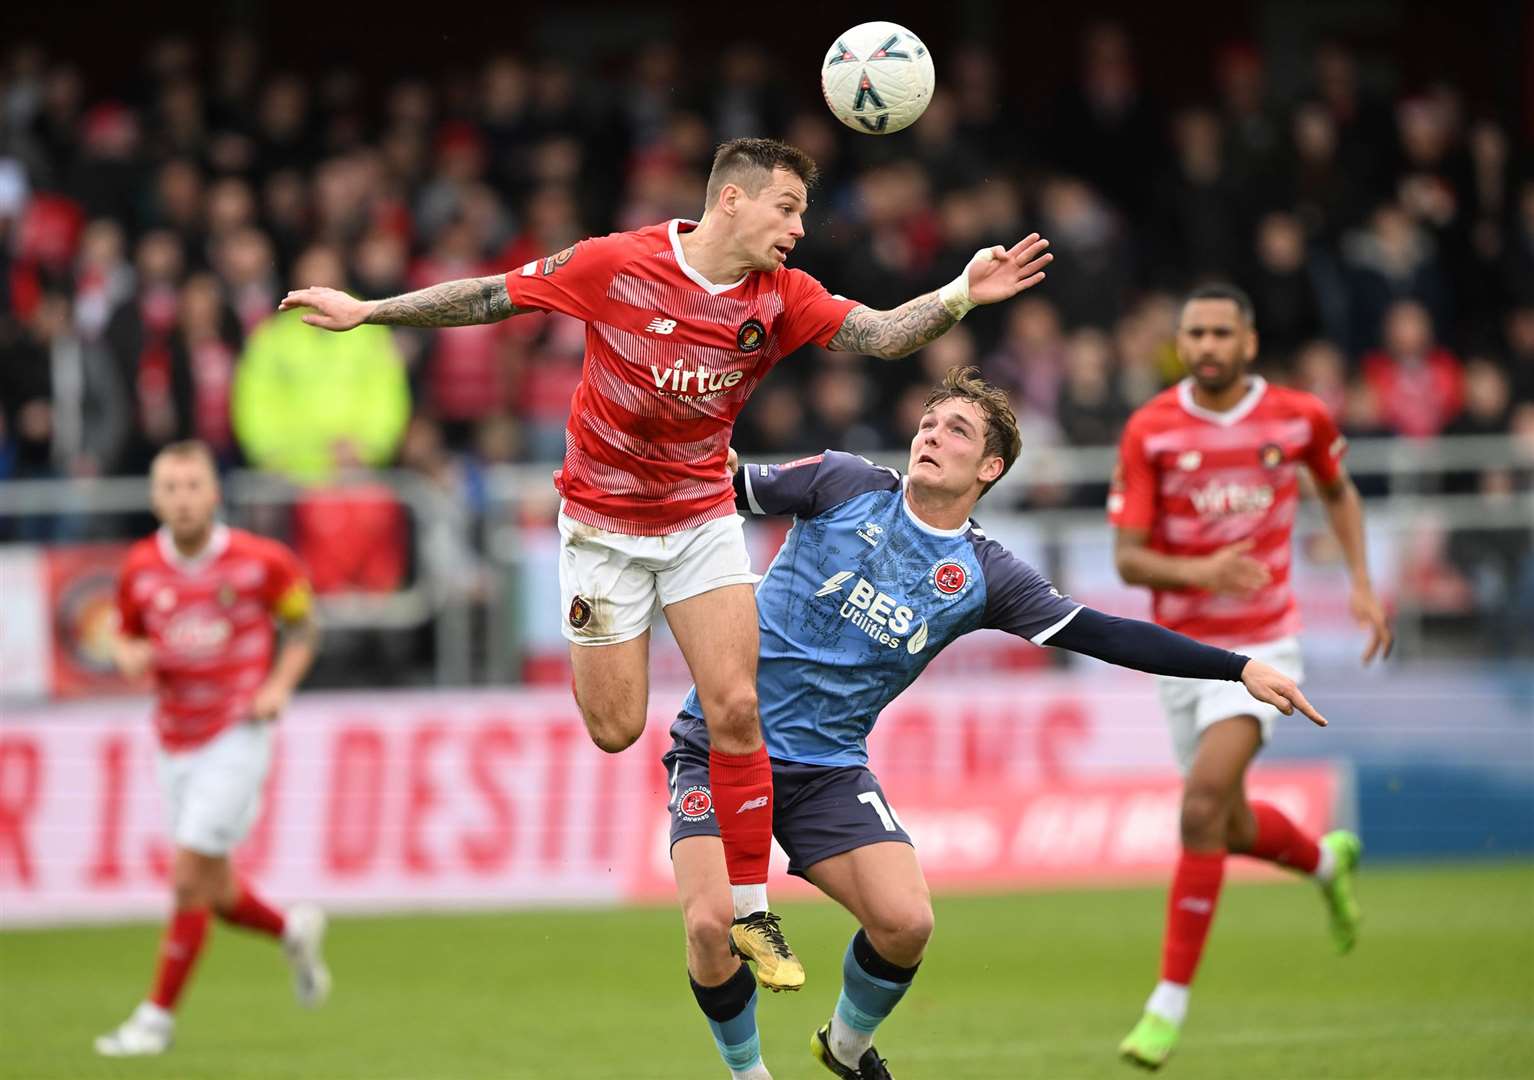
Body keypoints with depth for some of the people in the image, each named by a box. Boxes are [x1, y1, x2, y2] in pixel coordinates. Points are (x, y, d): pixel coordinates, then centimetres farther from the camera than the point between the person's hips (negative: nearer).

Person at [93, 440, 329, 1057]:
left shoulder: (260, 561, -10)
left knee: (190, 877, -11)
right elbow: (127, 637, 13)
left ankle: (158, 1016, -1)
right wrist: (130, 656, -10)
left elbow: (302, 623, 5)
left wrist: (279, 686, -10)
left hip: (236, 736, -5)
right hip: (175, 745, 5)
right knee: (215, 895, 10)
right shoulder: (140, 568, -2)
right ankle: (293, 929, 40)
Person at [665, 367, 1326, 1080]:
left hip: (828, 765, 2)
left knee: (905, 923, -14)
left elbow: (1106, 635, -2)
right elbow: (730, 488, 5)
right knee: (712, 926, -21)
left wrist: (1241, 668, -7)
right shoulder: (844, 485, -5)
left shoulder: (982, 577, -1)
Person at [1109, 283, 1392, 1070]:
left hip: (1261, 645, -2)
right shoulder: (1150, 430, -8)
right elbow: (1127, 557, -10)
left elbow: (1337, 490, 18)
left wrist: (1362, 585, 8)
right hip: (1181, 646, 2)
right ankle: (1328, 861, 49)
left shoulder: (1299, 418, -4)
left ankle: (1171, 1000, -16)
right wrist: (1199, 572, -29)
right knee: (1232, 828, 13)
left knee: (1204, 804, -21)